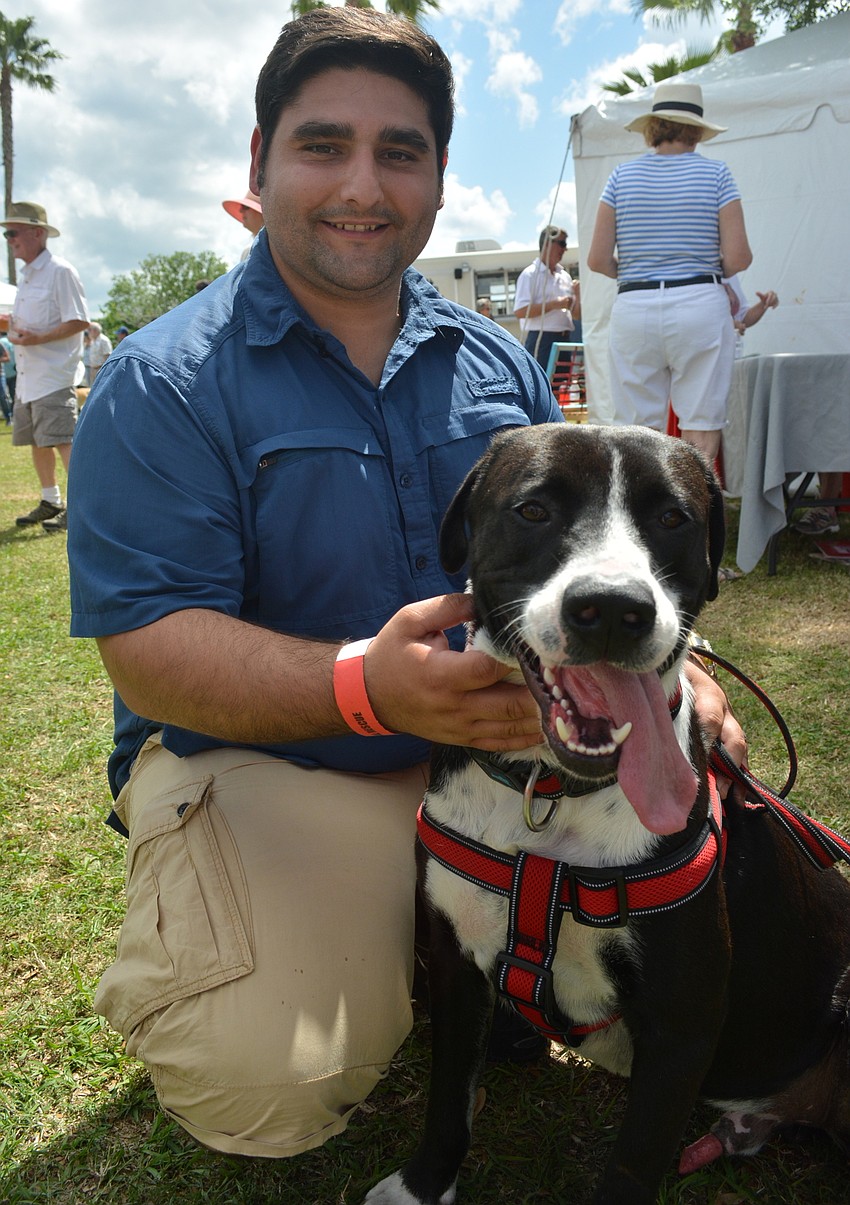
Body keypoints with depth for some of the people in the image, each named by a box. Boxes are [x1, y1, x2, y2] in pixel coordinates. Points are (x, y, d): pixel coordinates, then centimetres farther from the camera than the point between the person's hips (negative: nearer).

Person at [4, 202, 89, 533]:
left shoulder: (60, 271, -10)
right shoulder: (26, 275, 18)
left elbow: (79, 322, -16)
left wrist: (38, 339, -22)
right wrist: (13, 327, 7)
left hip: (54, 374, -9)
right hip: (27, 376, 9)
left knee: (62, 439, -14)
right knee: (36, 441, 12)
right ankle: (51, 503, 22)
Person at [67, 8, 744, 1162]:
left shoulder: (498, 362, 8)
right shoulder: (163, 382, -10)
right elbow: (149, 650, -17)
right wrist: (365, 684, -34)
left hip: (499, 741, 6)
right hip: (260, 759, -4)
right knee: (269, 1082, -24)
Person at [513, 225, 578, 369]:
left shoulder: (565, 275, 17)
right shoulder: (530, 274, -4)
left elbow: (574, 312, 22)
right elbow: (521, 311, -16)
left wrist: (578, 294, 1)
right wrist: (554, 304, -18)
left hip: (565, 341, 7)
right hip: (541, 340, -7)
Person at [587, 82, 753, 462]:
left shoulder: (622, 176, 5)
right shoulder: (715, 173, 2)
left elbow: (597, 259, 0)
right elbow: (738, 257, -4)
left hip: (633, 307, 2)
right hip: (701, 305, -1)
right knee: (702, 430, 1)